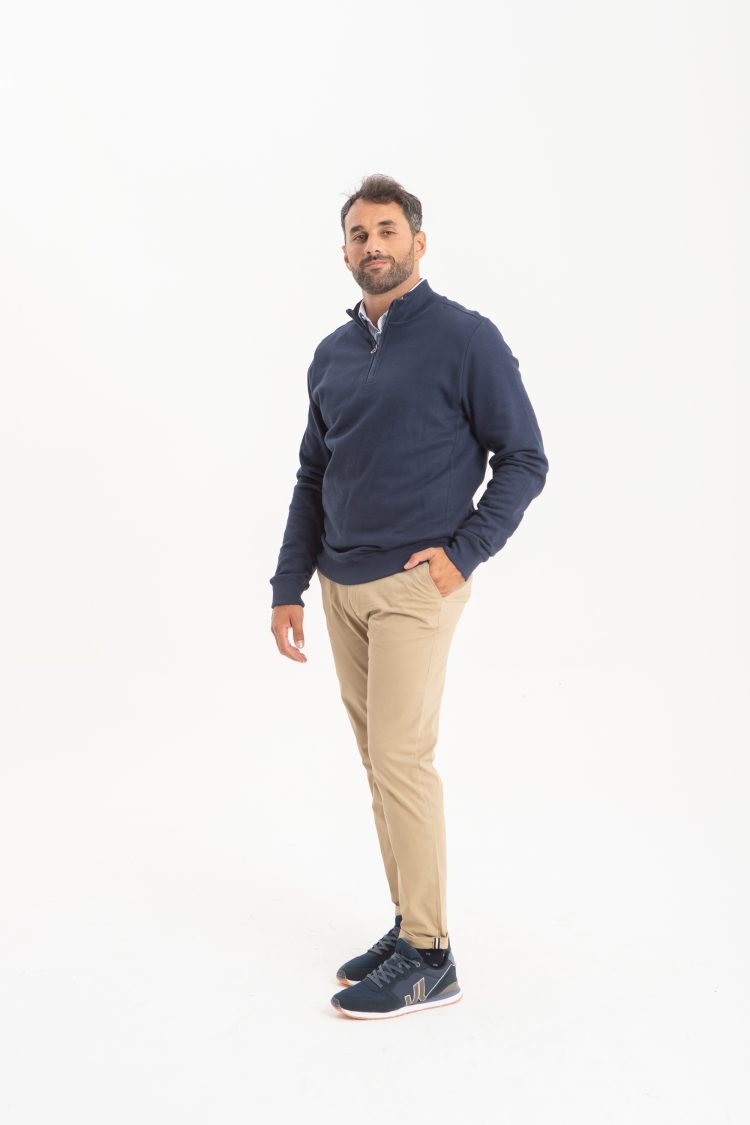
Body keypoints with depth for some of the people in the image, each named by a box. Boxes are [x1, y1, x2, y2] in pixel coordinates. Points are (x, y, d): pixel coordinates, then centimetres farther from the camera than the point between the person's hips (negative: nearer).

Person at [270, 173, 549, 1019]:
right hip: (341, 589, 6)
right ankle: (411, 926, 23)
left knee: (400, 758, -9)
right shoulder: (331, 356, 12)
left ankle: (427, 958, 4)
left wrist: (464, 551, -14)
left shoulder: (467, 339, -5)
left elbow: (523, 460, -4)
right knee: (378, 759, 10)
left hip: (414, 586, -6)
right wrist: (288, 588, 12)